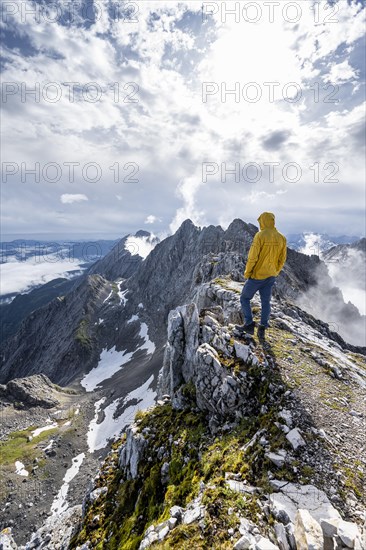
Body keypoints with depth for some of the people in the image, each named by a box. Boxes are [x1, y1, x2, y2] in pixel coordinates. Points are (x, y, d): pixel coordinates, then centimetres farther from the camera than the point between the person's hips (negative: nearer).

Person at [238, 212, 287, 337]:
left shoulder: (260, 235, -16)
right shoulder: (281, 238, 2)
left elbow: (253, 257, -18)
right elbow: (282, 259, 8)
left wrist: (247, 272, -6)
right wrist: (275, 273, 20)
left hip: (257, 275, -6)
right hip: (271, 277, 6)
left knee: (244, 298, 10)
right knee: (266, 302, 15)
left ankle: (249, 324, 9)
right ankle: (263, 327, 17)